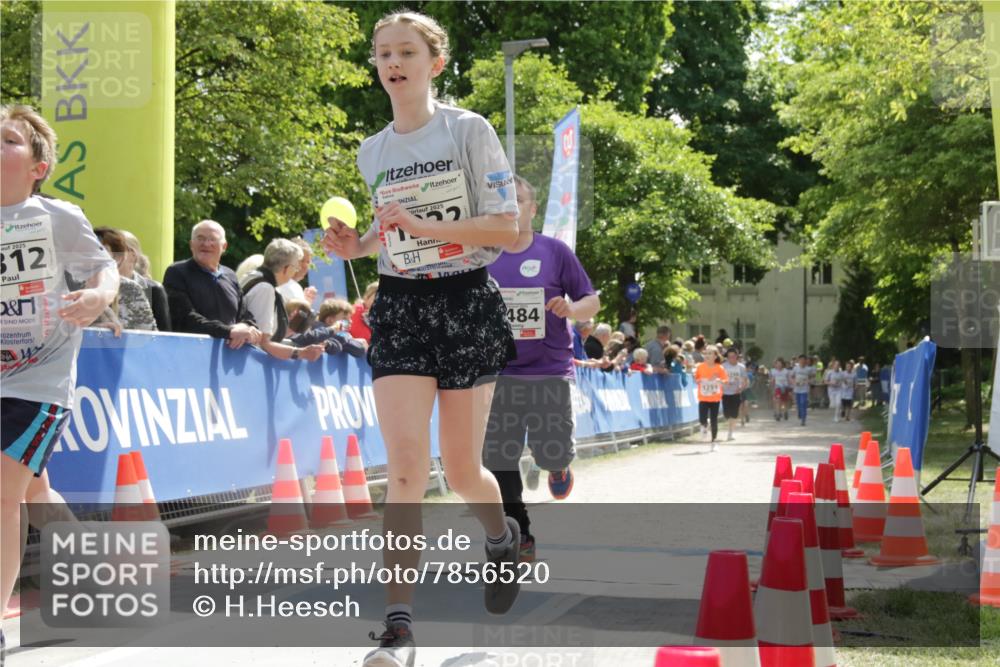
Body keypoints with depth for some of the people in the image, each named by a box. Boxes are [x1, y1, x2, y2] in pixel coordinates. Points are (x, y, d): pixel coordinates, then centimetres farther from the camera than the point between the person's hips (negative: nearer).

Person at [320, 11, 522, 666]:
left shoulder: (469, 130, -5)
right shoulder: (371, 152, 10)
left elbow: (507, 226, -11)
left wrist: (423, 226, -21)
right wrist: (356, 245, 3)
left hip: (467, 301, -3)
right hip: (399, 307, 3)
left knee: (461, 468, 5)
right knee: (406, 469, -11)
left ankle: (503, 535, 41)